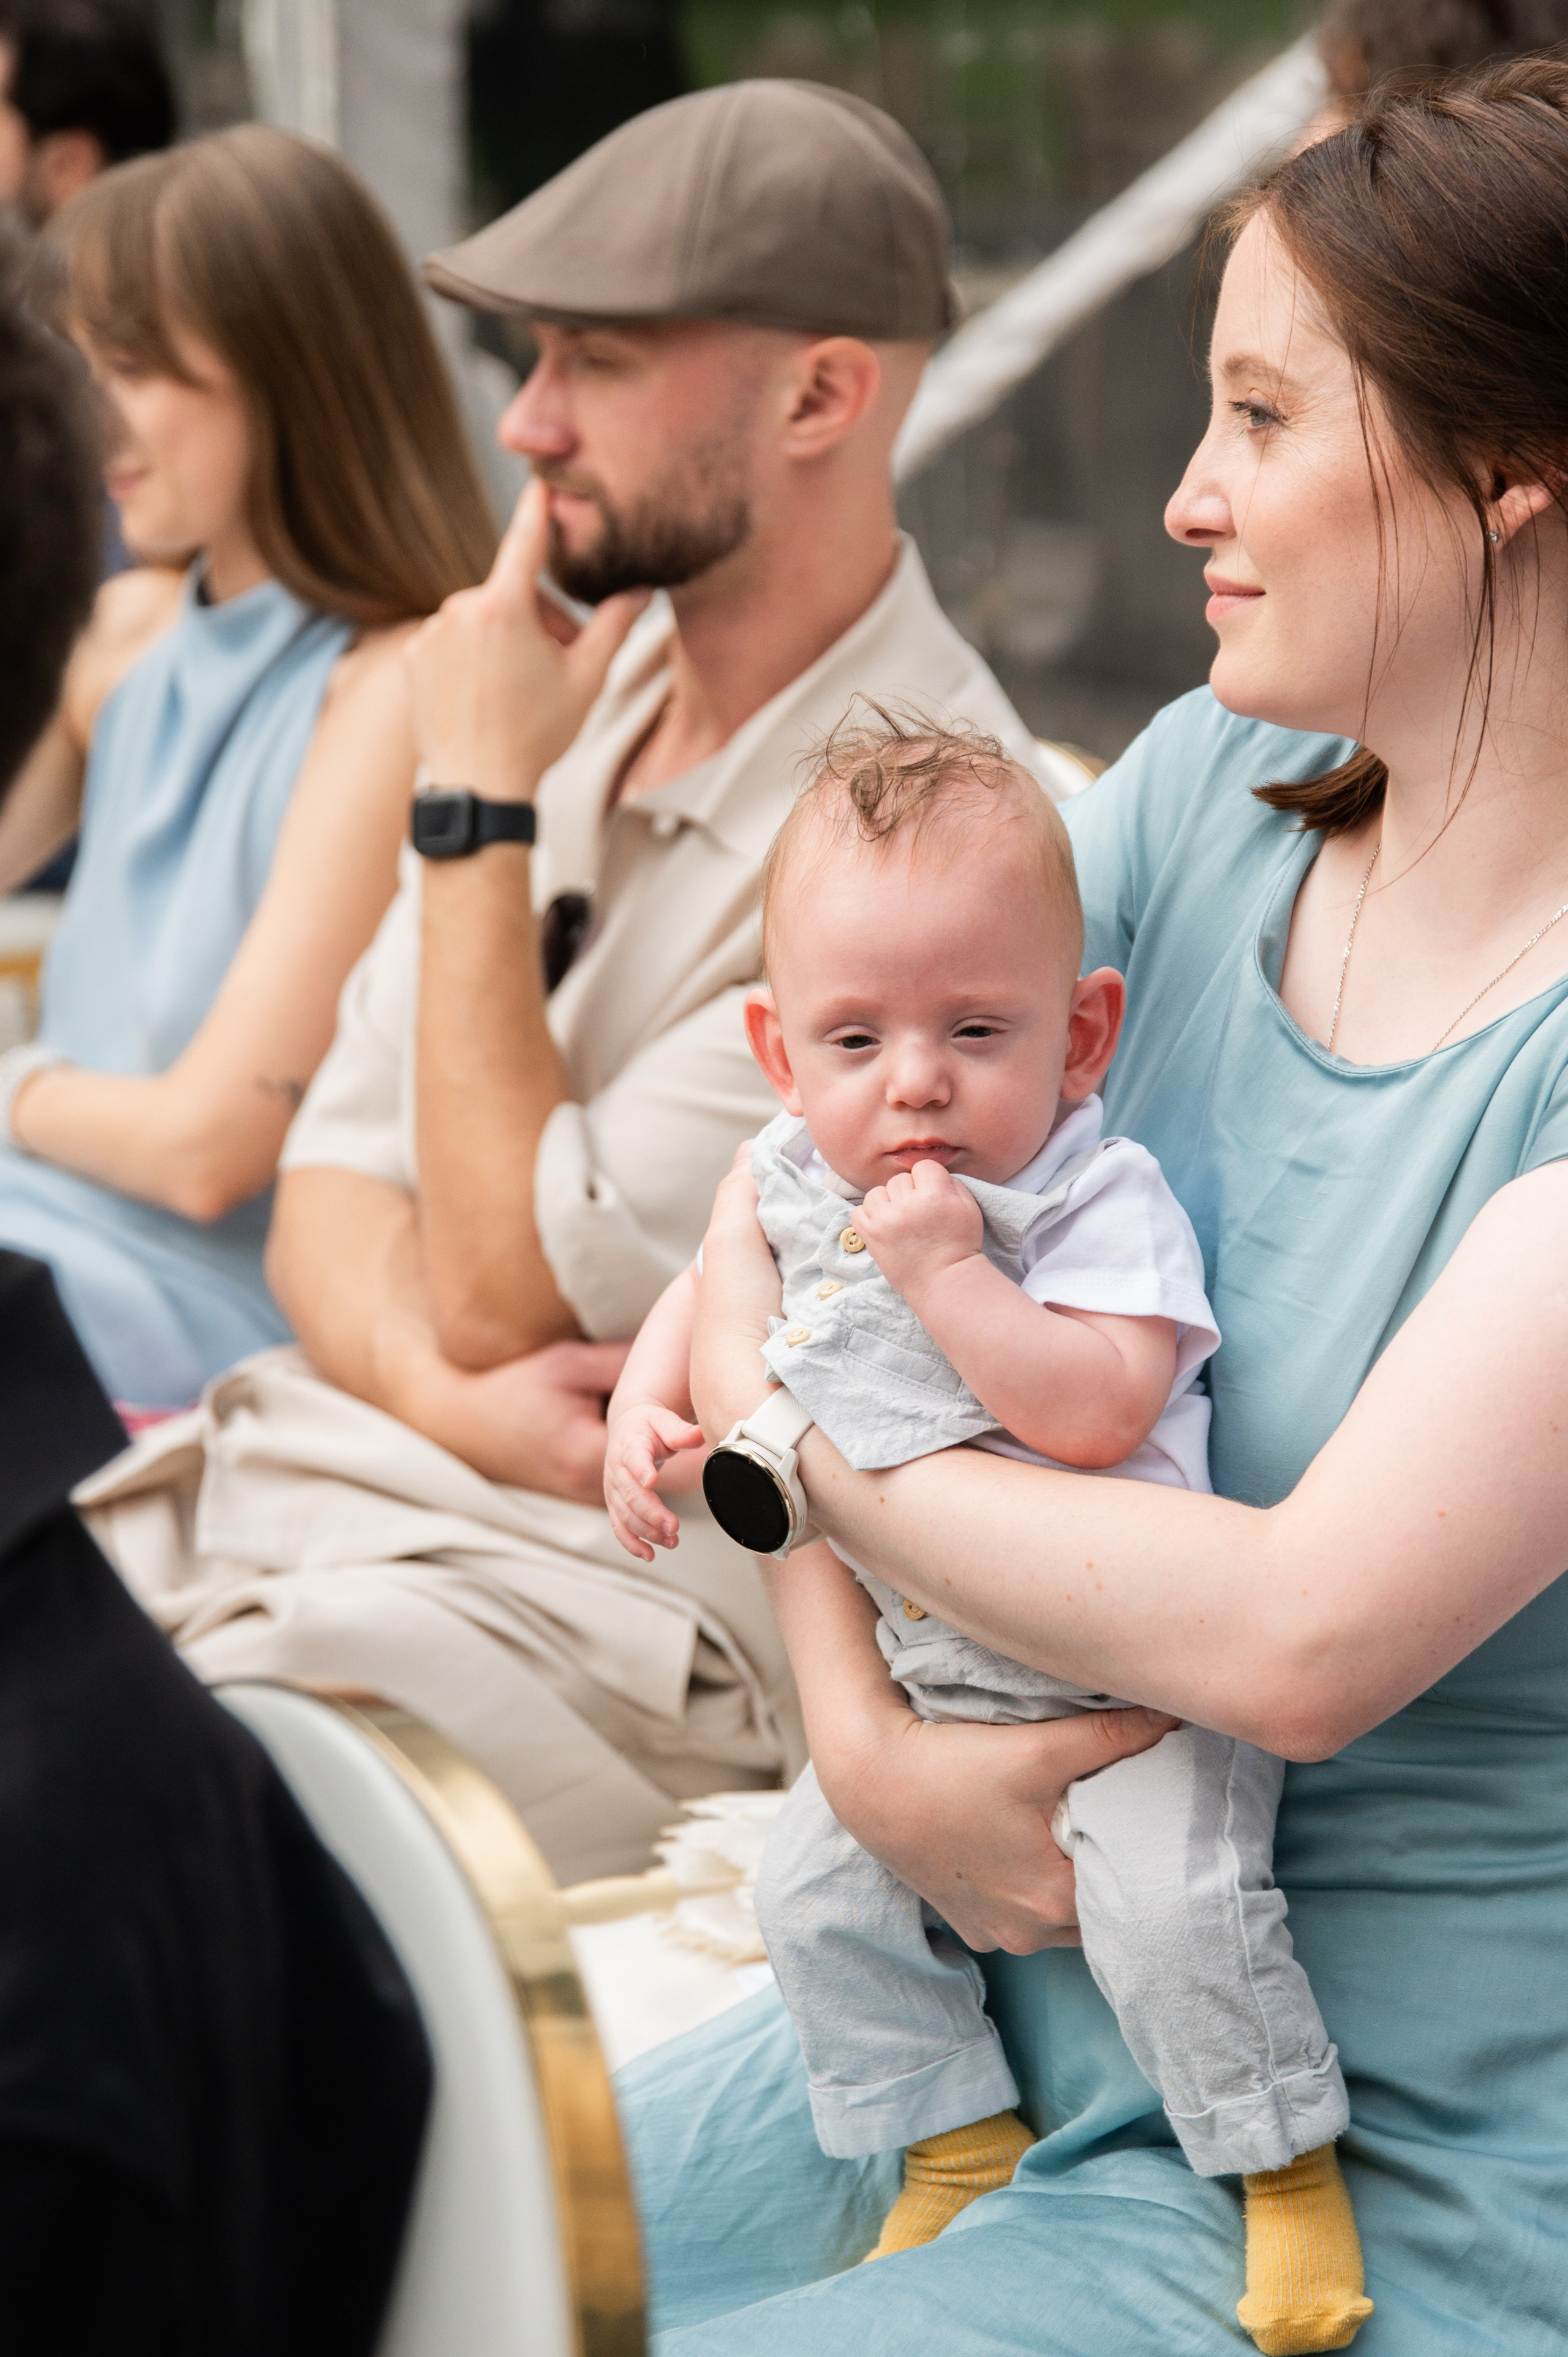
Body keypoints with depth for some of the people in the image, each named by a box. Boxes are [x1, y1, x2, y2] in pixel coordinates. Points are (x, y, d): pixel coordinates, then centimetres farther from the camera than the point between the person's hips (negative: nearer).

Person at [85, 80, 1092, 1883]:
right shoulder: (578, 693, 12)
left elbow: (502, 1286, -15)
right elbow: (334, 1181, 12)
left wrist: (478, 805, -10)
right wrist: (445, 1386, -12)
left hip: (584, 1584, -8)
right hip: (280, 1474, 8)